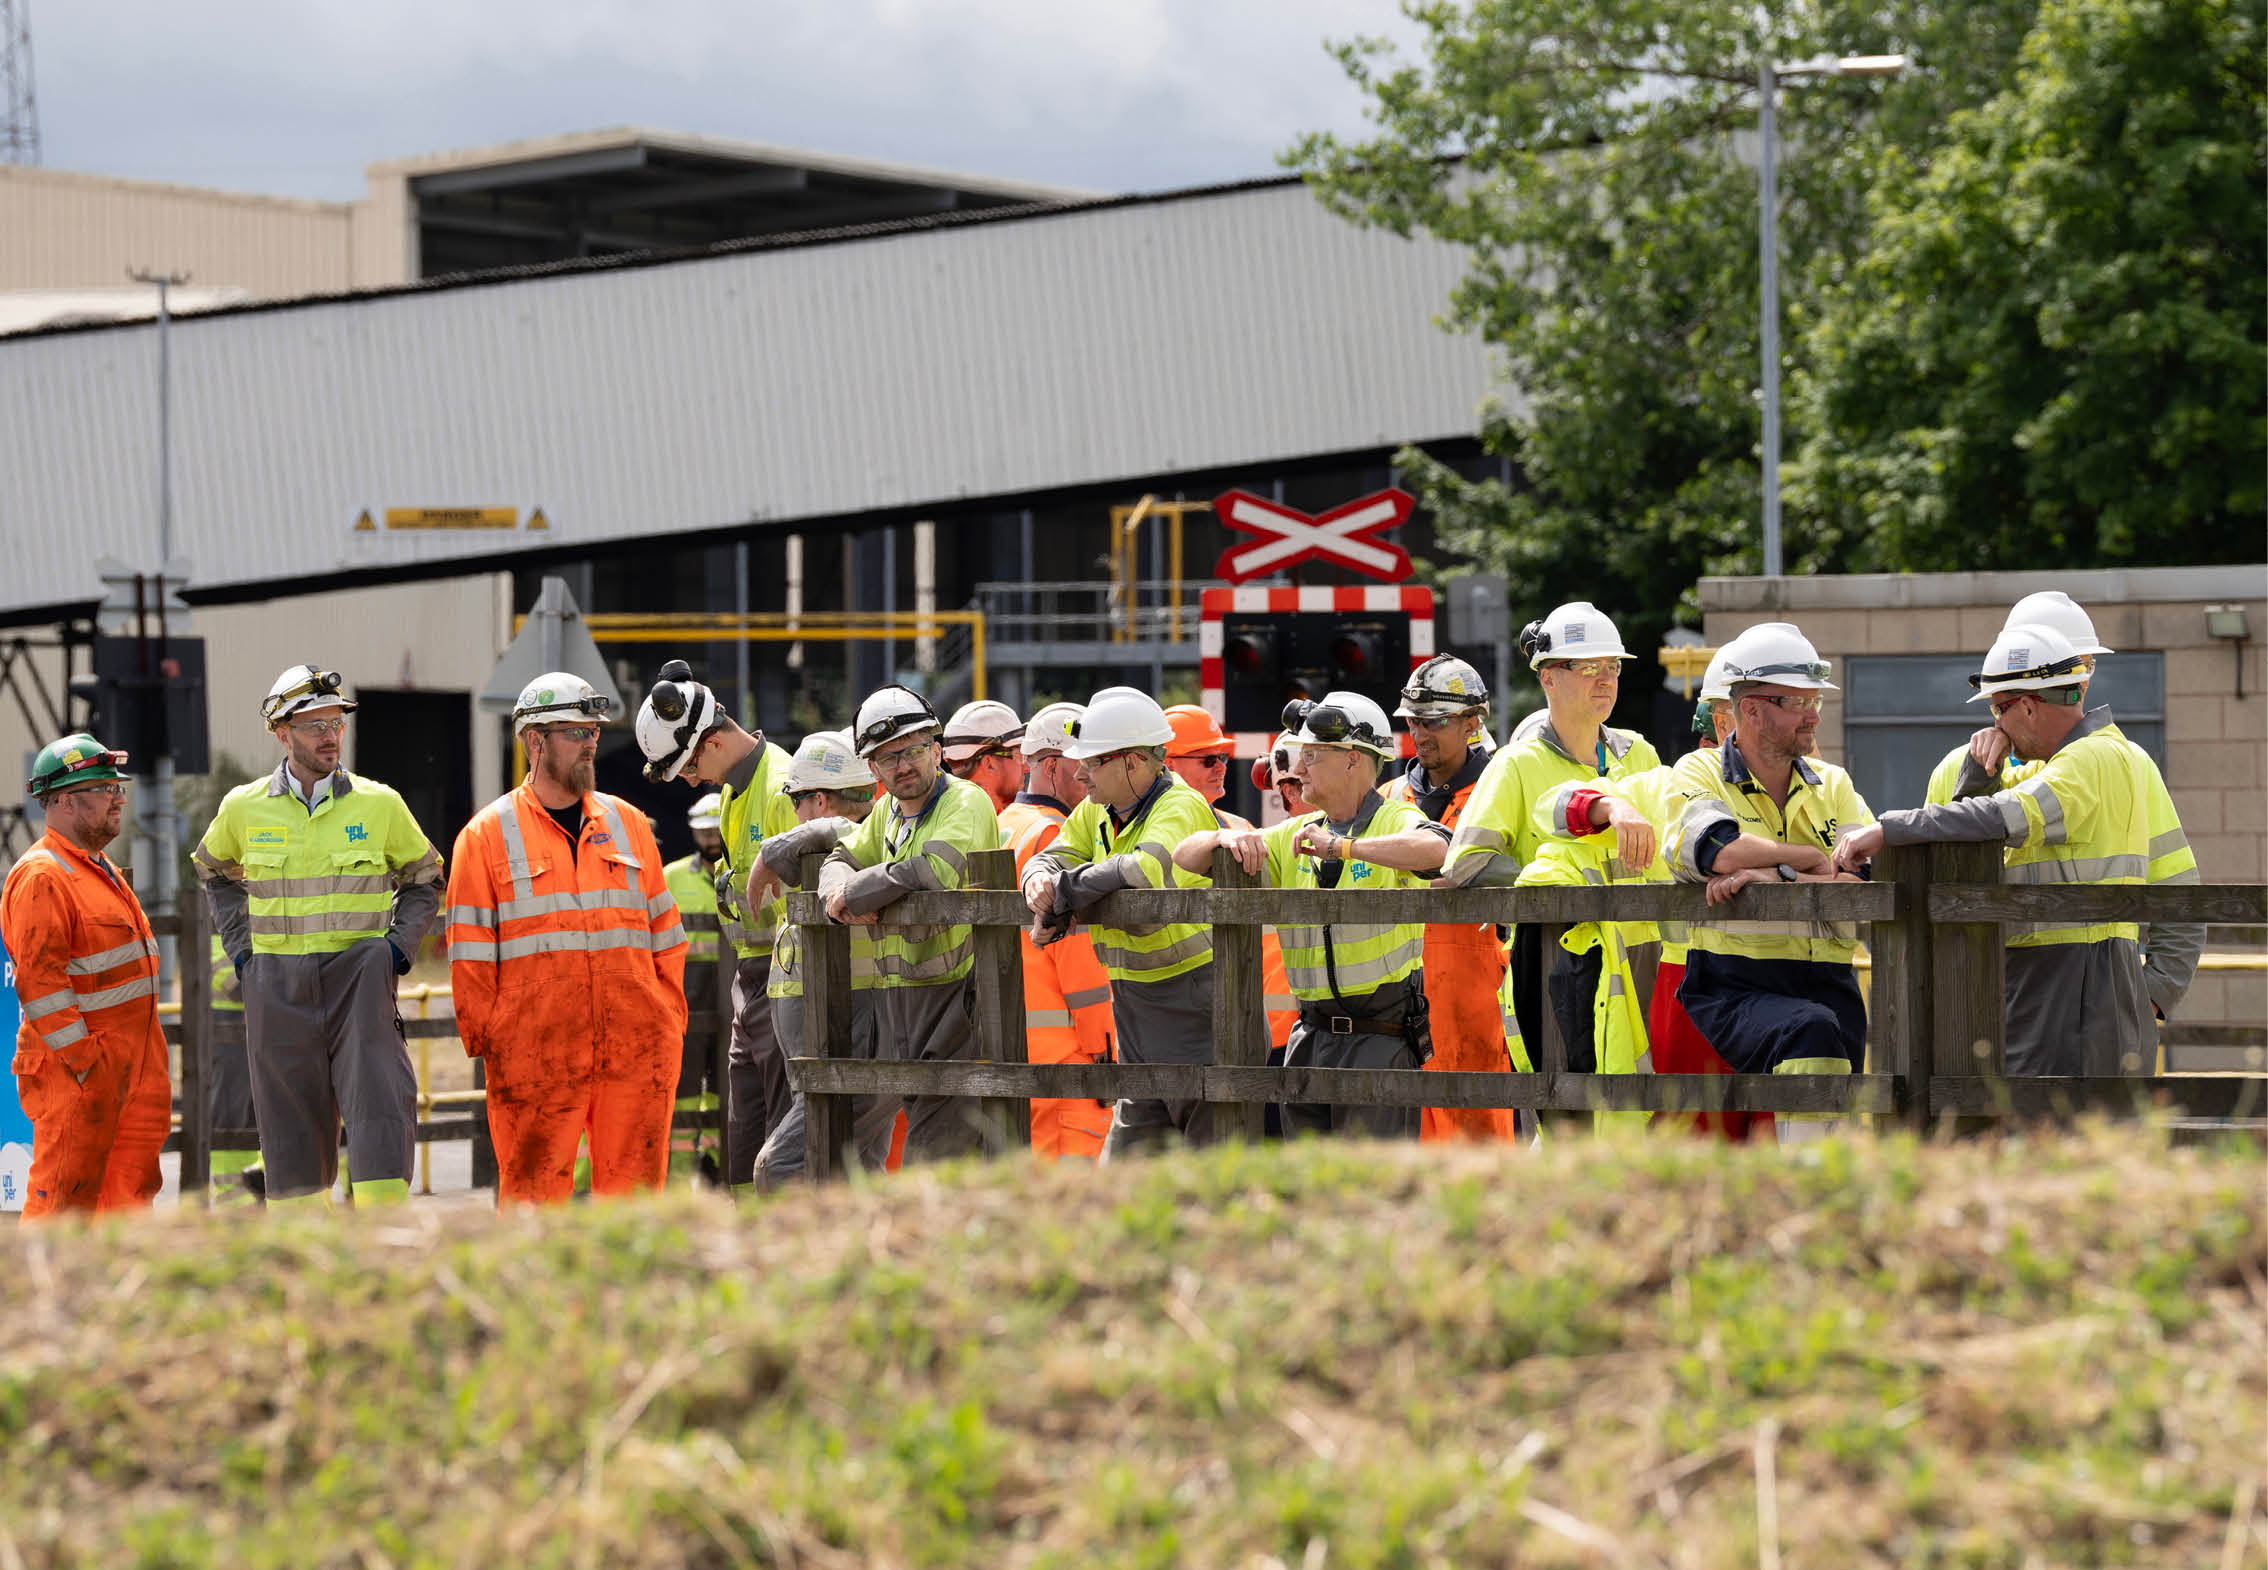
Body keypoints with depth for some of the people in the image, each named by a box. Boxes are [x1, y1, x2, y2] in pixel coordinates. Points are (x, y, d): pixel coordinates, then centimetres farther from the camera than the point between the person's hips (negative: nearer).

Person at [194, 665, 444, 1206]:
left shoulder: (378, 804, 2)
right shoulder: (244, 807, 4)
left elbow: (424, 880, 17)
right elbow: (217, 873, 25)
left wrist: (398, 947, 2)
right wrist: (239, 947, 14)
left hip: (359, 977, -1)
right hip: (277, 989, 1)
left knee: (382, 1110, -14)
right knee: (291, 1124, 4)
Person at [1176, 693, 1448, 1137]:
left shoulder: (1395, 821, -4)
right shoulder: (1295, 836, 15)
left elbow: (1436, 850, -30)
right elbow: (1185, 856, 16)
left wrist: (1343, 846, -30)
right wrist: (1226, 837, -7)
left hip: (1380, 1038, -7)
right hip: (1313, 1036, 7)